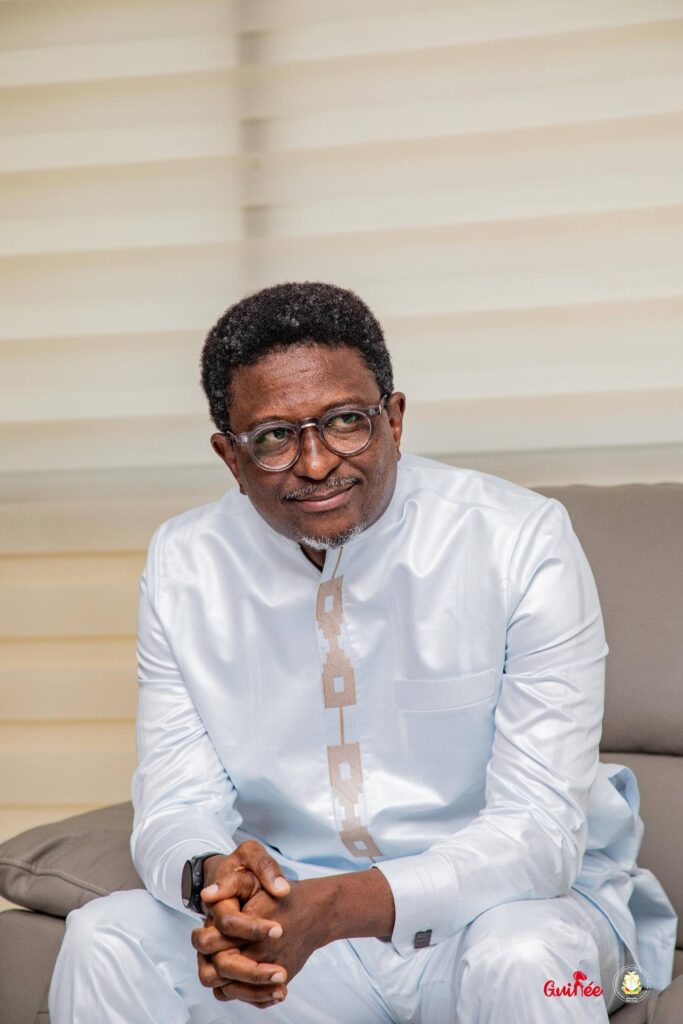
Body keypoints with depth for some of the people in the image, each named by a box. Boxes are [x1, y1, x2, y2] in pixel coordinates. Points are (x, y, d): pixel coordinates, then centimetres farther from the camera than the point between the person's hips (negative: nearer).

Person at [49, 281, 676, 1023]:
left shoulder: (523, 544, -16)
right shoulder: (183, 565, -4)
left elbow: (538, 830, -20)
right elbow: (176, 808, -5)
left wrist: (334, 908, -34)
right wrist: (213, 878, -30)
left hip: (498, 898, -2)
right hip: (287, 909, 3)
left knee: (521, 961, -35)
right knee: (103, 944, -21)